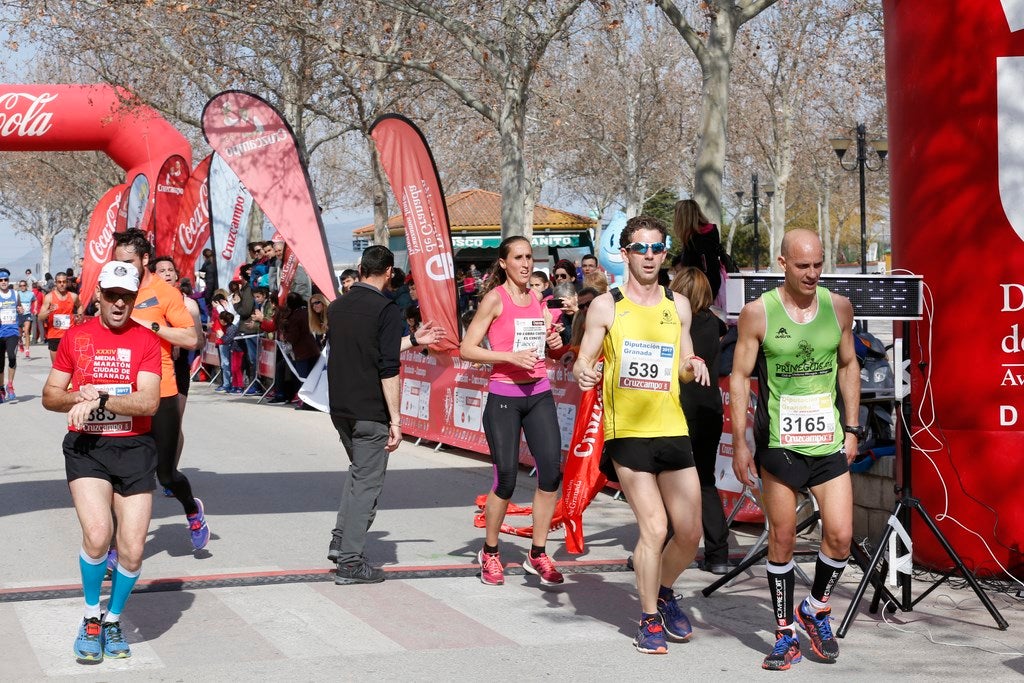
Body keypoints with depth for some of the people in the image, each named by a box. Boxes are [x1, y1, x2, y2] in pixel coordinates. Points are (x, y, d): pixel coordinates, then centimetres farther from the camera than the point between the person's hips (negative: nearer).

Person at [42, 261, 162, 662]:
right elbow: (50, 396, 10)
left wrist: (100, 399, -19)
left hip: (134, 448, 1)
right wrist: (80, 397, -10)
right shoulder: (75, 337, 6)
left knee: (132, 549, -2)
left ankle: (113, 620, 24)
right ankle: (91, 619, 2)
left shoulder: (145, 340, 1)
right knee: (97, 534, -21)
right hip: (86, 446, -1)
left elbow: (149, 402, -10)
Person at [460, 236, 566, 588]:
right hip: (504, 396, -5)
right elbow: (467, 349, -11)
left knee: (552, 472, -4)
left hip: (539, 394, 5)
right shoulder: (495, 298, -6)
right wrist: (511, 357, -20)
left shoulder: (537, 298, 11)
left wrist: (554, 341, 4)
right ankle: (490, 553, 18)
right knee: (506, 477, -3)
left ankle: (537, 555, 8)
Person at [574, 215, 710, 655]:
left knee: (690, 533, 6)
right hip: (627, 433, -4)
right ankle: (649, 619, 8)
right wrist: (584, 374, -24)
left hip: (673, 431, 4)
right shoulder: (606, 306, 0)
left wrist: (693, 367, -6)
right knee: (654, 527, -10)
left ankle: (664, 592, 35)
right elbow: (583, 362, 0)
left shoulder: (677, 305, 11)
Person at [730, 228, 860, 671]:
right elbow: (739, 377, -2)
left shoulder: (838, 307, 3)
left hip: (829, 441, 3)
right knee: (782, 539, 3)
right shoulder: (758, 312, -6)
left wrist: (852, 428, 9)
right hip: (778, 444, -2)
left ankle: (815, 610, 22)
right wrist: (740, 443, -5)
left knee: (840, 535, -4)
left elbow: (848, 366, 14)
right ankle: (785, 633, 15)